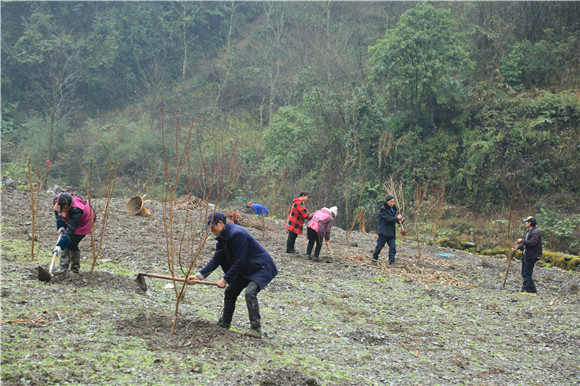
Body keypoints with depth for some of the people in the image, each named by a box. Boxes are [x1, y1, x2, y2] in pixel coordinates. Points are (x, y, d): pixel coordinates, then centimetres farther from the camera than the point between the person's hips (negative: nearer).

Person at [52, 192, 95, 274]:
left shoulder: (76, 209, -44)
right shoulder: (56, 200, -25)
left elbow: (70, 229, -46)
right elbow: (57, 212, 0)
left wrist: (60, 245, -52)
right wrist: (60, 226, -14)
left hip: (84, 222, -7)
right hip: (70, 220, 7)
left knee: (71, 244, -14)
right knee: (65, 243, -3)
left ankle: (75, 269, 1)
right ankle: (63, 267, 3)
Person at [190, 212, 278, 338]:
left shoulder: (237, 234, -27)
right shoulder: (223, 237, 3)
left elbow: (239, 261, -26)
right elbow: (216, 260, 4)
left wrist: (225, 279, -20)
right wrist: (200, 275, -7)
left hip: (261, 268, -10)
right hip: (246, 270, 10)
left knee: (250, 292, -28)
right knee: (230, 292, 15)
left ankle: (256, 328, -22)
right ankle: (224, 323, 32)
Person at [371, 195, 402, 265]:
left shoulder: (393, 209, 13)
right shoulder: (383, 209, -10)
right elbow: (387, 218, -20)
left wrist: (399, 220, 0)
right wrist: (397, 218, -17)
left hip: (391, 232, 6)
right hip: (383, 232, -6)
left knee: (393, 247, -4)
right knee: (379, 246, 2)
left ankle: (391, 262, -1)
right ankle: (374, 259, 21)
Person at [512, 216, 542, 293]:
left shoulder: (536, 232, -15)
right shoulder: (528, 231, 17)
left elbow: (532, 243, -25)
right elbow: (524, 243, 20)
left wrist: (522, 241, -17)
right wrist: (517, 247, 7)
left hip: (532, 256, -10)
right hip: (526, 255, 10)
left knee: (527, 274, -9)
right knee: (524, 273, 13)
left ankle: (524, 289, -6)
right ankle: (532, 289, 20)